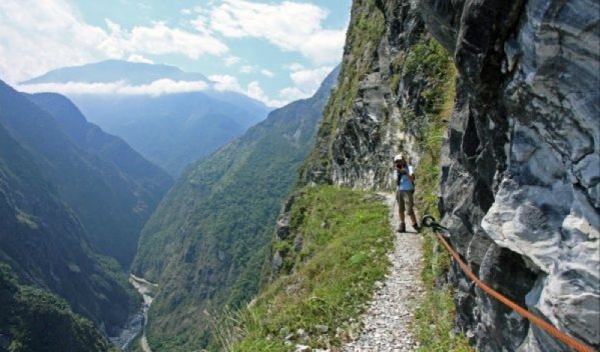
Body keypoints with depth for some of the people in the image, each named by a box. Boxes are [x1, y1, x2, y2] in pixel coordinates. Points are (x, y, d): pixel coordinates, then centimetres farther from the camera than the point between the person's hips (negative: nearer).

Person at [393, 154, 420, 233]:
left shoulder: (410, 168, -3)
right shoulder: (397, 171, 11)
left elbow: (412, 178, -19)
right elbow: (396, 182, 6)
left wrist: (405, 172, -29)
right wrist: (398, 175, -9)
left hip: (408, 191, -5)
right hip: (399, 191, 5)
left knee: (409, 210, -11)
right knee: (400, 209, 7)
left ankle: (415, 225, -1)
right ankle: (402, 226, 13)